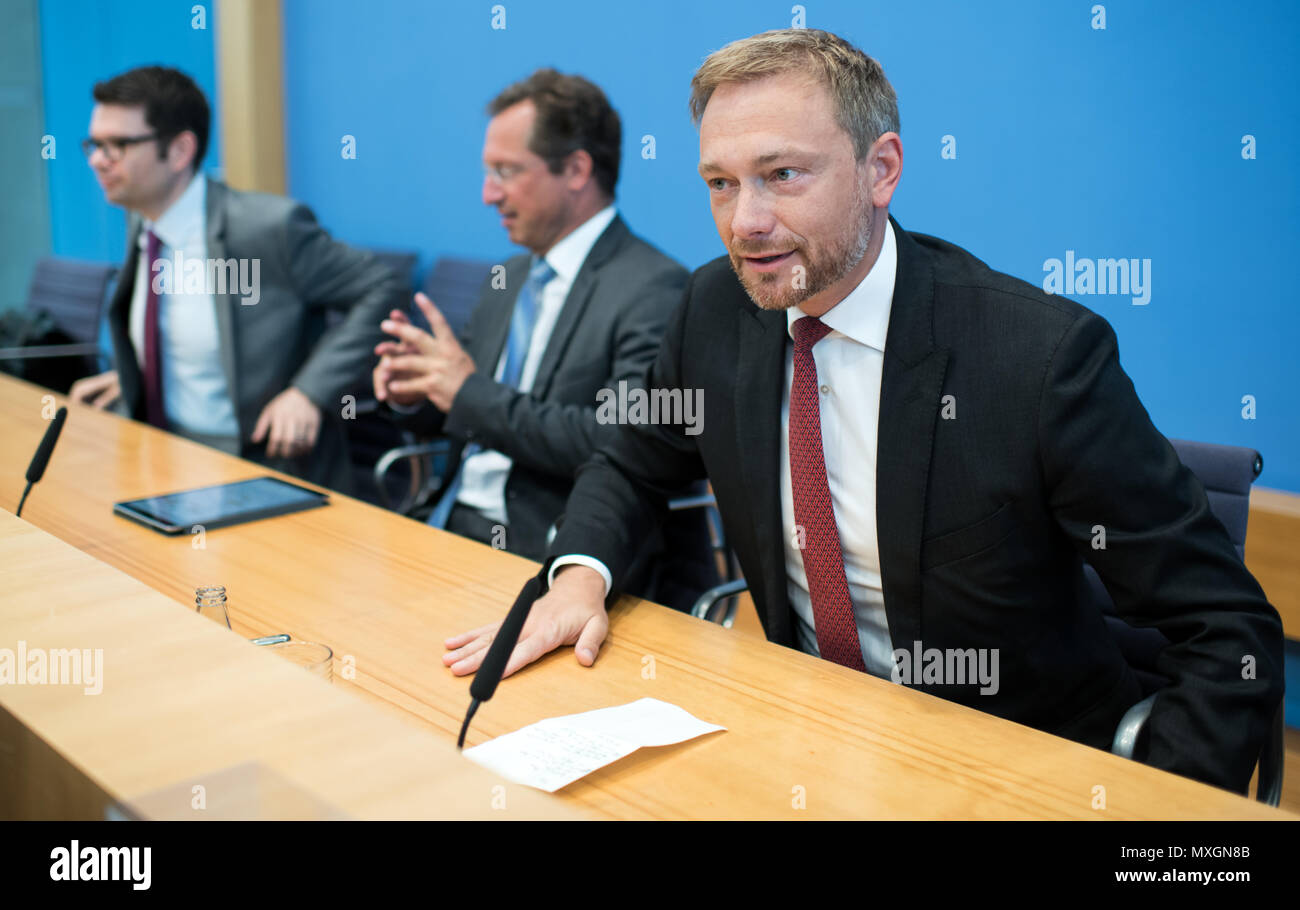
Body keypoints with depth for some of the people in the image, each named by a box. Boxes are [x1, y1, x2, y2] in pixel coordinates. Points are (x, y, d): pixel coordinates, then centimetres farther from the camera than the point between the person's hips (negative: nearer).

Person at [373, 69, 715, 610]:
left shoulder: (653, 291, -11)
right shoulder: (511, 279, 16)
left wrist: (471, 393, -18)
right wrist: (413, 394, -1)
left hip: (549, 558, -7)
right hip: (455, 521, 8)